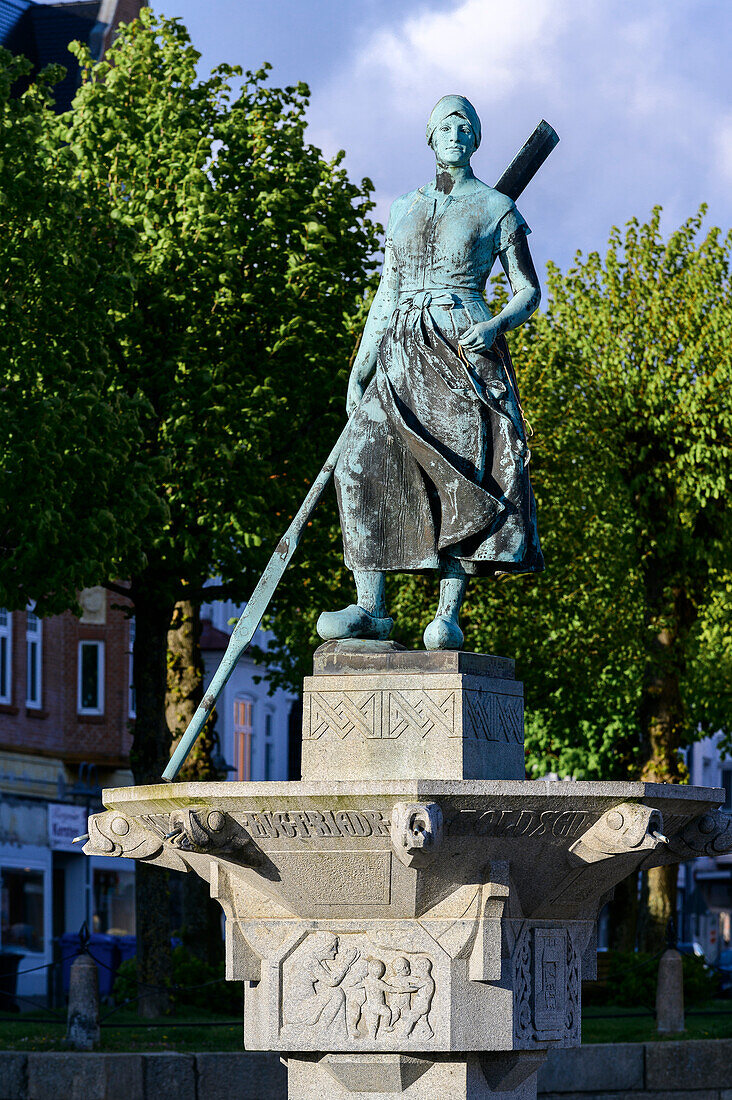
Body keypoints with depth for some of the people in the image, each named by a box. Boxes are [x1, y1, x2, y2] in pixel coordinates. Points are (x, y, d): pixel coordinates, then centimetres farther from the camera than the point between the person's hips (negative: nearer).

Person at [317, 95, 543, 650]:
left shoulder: (497, 209, 6)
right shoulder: (407, 209, 18)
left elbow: (529, 292, 5)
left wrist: (496, 326, -15)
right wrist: (361, 365, 11)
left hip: (464, 354, -4)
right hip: (404, 354, 4)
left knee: (462, 476, -13)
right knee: (364, 464, -13)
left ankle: (449, 615, -13)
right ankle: (370, 608, -13)